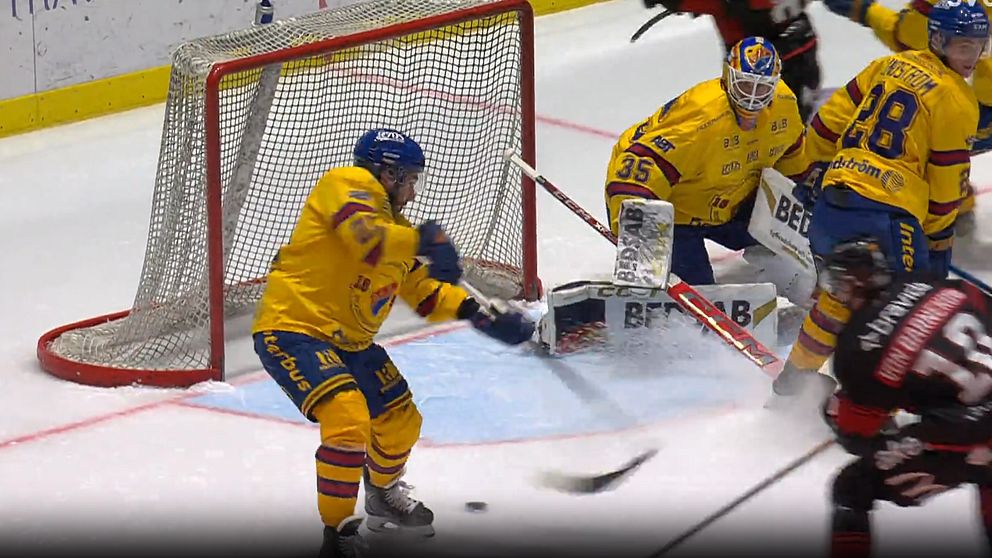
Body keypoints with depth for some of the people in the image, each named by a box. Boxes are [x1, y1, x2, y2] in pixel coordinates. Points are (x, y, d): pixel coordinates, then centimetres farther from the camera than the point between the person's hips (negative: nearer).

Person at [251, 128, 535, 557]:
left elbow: (423, 290, 21)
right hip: (291, 330, -10)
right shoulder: (347, 185, -12)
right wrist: (422, 241, -29)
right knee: (349, 418, -27)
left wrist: (473, 311, 7)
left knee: (400, 421, 20)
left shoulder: (393, 227, 17)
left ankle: (383, 497, 49)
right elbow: (364, 238, -31)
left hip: (349, 341, 10)